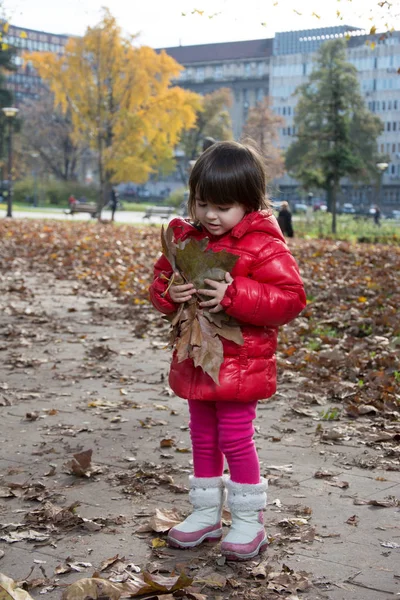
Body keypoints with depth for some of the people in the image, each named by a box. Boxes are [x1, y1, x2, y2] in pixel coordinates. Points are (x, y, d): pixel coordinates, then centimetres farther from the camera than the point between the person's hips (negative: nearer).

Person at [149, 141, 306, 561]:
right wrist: (169, 293, -13)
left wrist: (234, 296, -29)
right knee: (203, 439, 16)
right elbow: (161, 278, 12)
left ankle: (248, 522, 15)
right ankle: (205, 514, 30)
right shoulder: (186, 238, 5)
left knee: (235, 440, -1)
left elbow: (290, 298, -20)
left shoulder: (263, 246, -14)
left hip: (240, 365, -6)